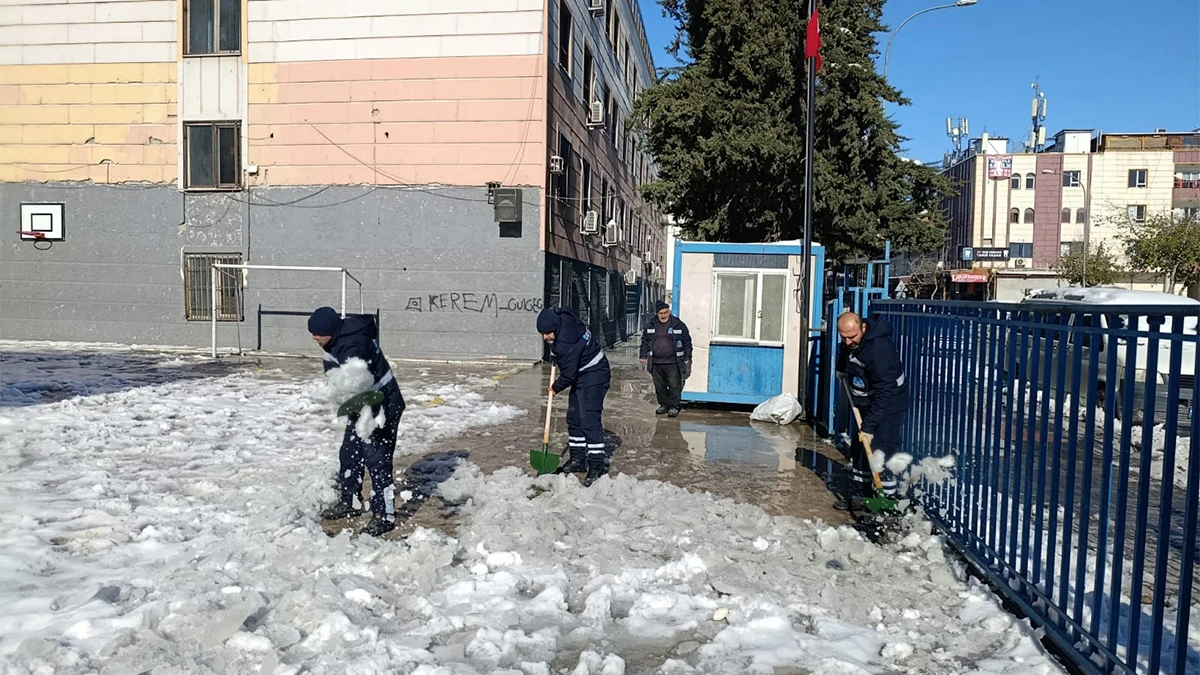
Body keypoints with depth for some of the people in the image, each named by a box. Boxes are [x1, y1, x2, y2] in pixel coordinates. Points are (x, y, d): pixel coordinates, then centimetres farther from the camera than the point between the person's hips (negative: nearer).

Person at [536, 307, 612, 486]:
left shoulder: (567, 344, -33)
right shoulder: (559, 316, -7)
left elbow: (568, 375, -25)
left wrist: (556, 387, -3)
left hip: (594, 377, -11)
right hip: (581, 375, 11)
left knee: (589, 419, -17)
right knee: (573, 417, 12)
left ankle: (597, 465, -13)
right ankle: (578, 460, 21)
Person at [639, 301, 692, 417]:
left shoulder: (679, 325, -1)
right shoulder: (650, 325, 6)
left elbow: (687, 342, 3)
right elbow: (645, 341, 15)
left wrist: (687, 358, 0)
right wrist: (643, 356, 10)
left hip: (673, 363, -3)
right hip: (656, 363, 3)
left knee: (674, 386, -1)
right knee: (659, 386, 10)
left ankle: (674, 407, 11)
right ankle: (664, 405, 24)